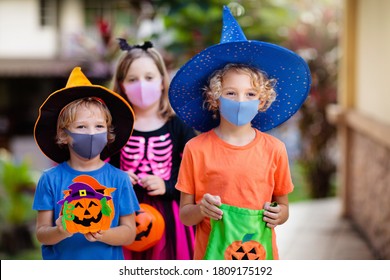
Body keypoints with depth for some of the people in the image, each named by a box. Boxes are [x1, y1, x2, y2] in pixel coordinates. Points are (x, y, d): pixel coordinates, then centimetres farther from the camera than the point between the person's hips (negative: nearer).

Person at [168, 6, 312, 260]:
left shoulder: (274, 149, -2)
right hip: (212, 255, -1)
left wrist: (278, 215, -12)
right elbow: (184, 215, 0)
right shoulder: (196, 149, -6)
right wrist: (201, 210, -20)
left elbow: (283, 207, 10)